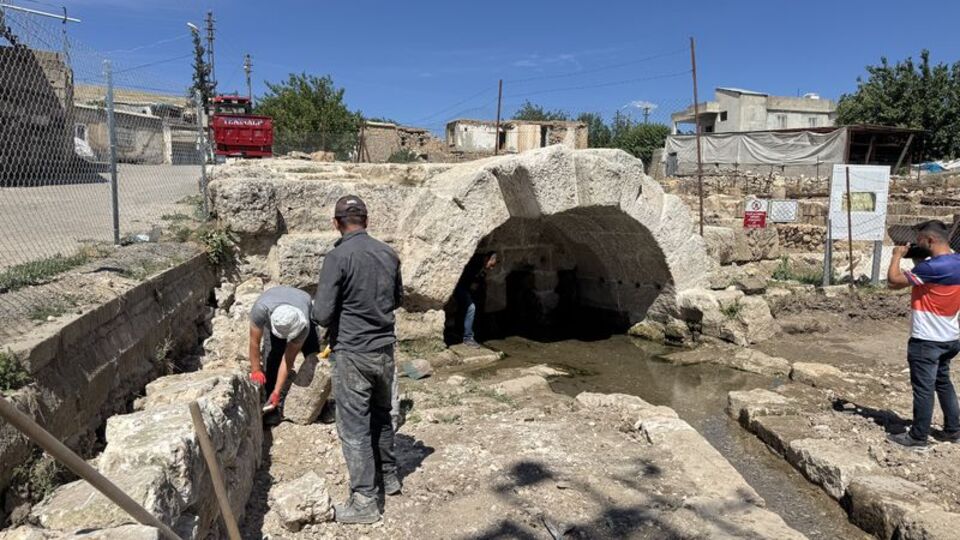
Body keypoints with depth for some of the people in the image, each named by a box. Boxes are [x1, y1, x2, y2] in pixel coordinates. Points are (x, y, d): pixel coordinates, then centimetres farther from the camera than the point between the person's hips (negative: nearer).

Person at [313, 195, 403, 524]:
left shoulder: (338, 257, -17)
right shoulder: (388, 254, 1)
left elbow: (321, 314, -17)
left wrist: (339, 317, 3)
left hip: (352, 353, -6)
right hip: (385, 349, 6)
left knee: (354, 426, 4)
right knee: (382, 415, 22)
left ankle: (365, 501, 10)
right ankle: (389, 476, 36)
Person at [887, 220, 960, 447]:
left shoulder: (934, 267, -25)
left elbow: (894, 281, -22)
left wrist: (897, 255, -8)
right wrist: (916, 258, 4)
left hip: (927, 340, -9)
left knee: (923, 388, 1)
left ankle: (918, 437, 12)